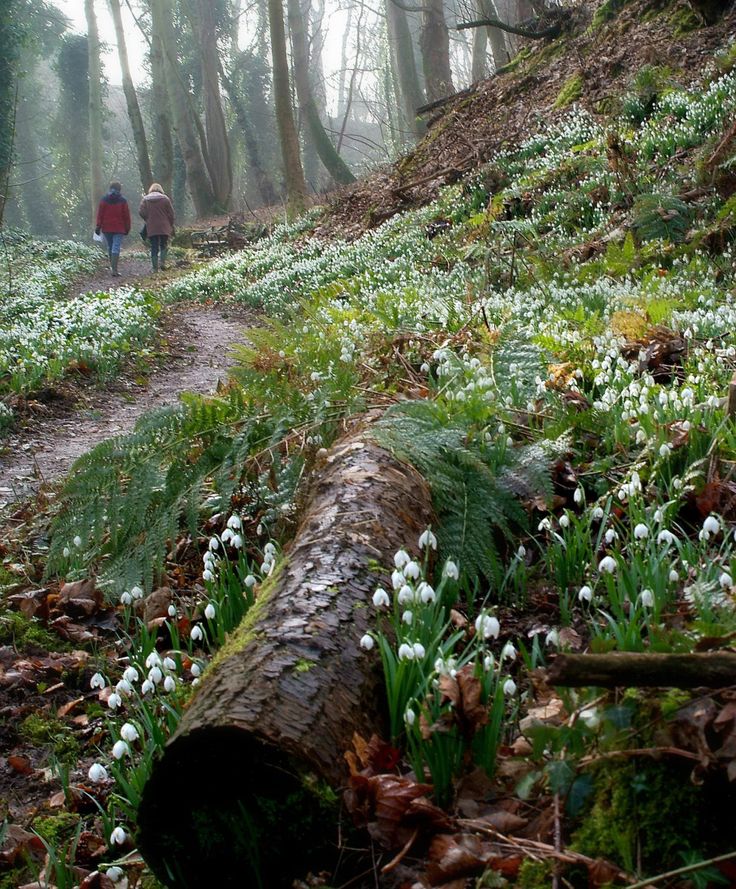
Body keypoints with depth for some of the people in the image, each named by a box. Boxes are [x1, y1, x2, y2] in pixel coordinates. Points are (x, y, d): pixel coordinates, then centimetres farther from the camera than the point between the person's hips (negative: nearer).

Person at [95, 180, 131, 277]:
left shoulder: (104, 200, 3)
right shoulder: (122, 201, -2)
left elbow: (100, 214, 1)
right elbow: (126, 216, 0)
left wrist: (98, 226, 2)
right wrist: (127, 228, 7)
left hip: (106, 228, 3)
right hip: (119, 228, -3)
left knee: (110, 247, 17)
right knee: (116, 247, -7)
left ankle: (112, 266, 26)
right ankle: (114, 269, -16)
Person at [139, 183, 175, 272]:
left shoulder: (145, 199, 4)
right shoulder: (165, 199, 1)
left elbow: (141, 212, -5)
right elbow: (171, 213, -1)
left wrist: (148, 220, 11)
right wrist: (171, 226, 10)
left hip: (151, 228, 1)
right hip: (164, 228, -1)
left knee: (154, 248, 5)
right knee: (164, 246, 11)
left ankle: (155, 267, 2)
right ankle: (163, 262, -9)